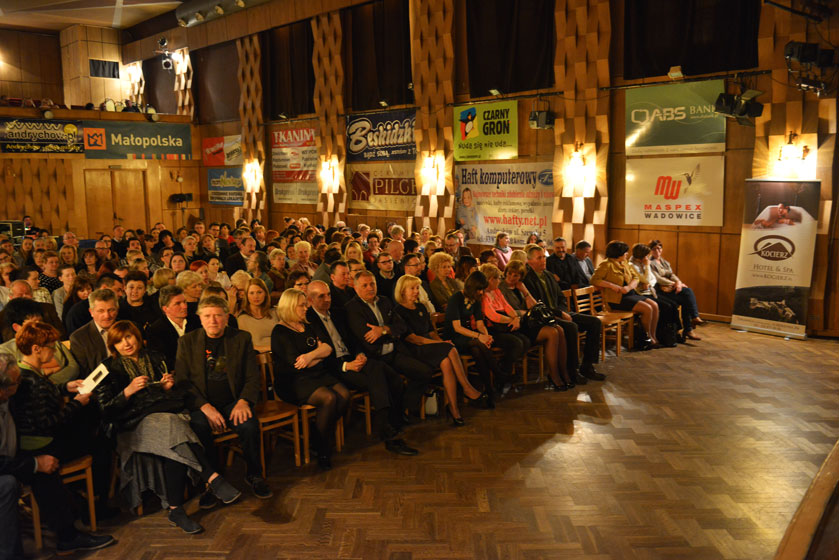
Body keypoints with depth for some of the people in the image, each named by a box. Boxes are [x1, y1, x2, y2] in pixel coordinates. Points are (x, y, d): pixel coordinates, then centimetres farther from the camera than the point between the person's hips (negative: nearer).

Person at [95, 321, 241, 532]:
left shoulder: (155, 358, 20)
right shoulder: (109, 368, 11)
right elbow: (106, 410, 1)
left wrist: (167, 387, 2)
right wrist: (128, 391, -13)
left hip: (165, 413, 4)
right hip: (134, 423, -3)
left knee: (175, 445, -33)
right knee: (174, 428, -35)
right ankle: (212, 478, -37)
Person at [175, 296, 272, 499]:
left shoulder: (242, 338, 7)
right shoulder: (187, 341, 6)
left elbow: (252, 377, 6)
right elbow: (181, 381, 1)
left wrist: (243, 402, -14)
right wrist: (206, 407, -14)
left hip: (233, 403, 0)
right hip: (201, 404, 0)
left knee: (250, 426, -29)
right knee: (199, 428, -32)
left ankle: (254, 476, -3)